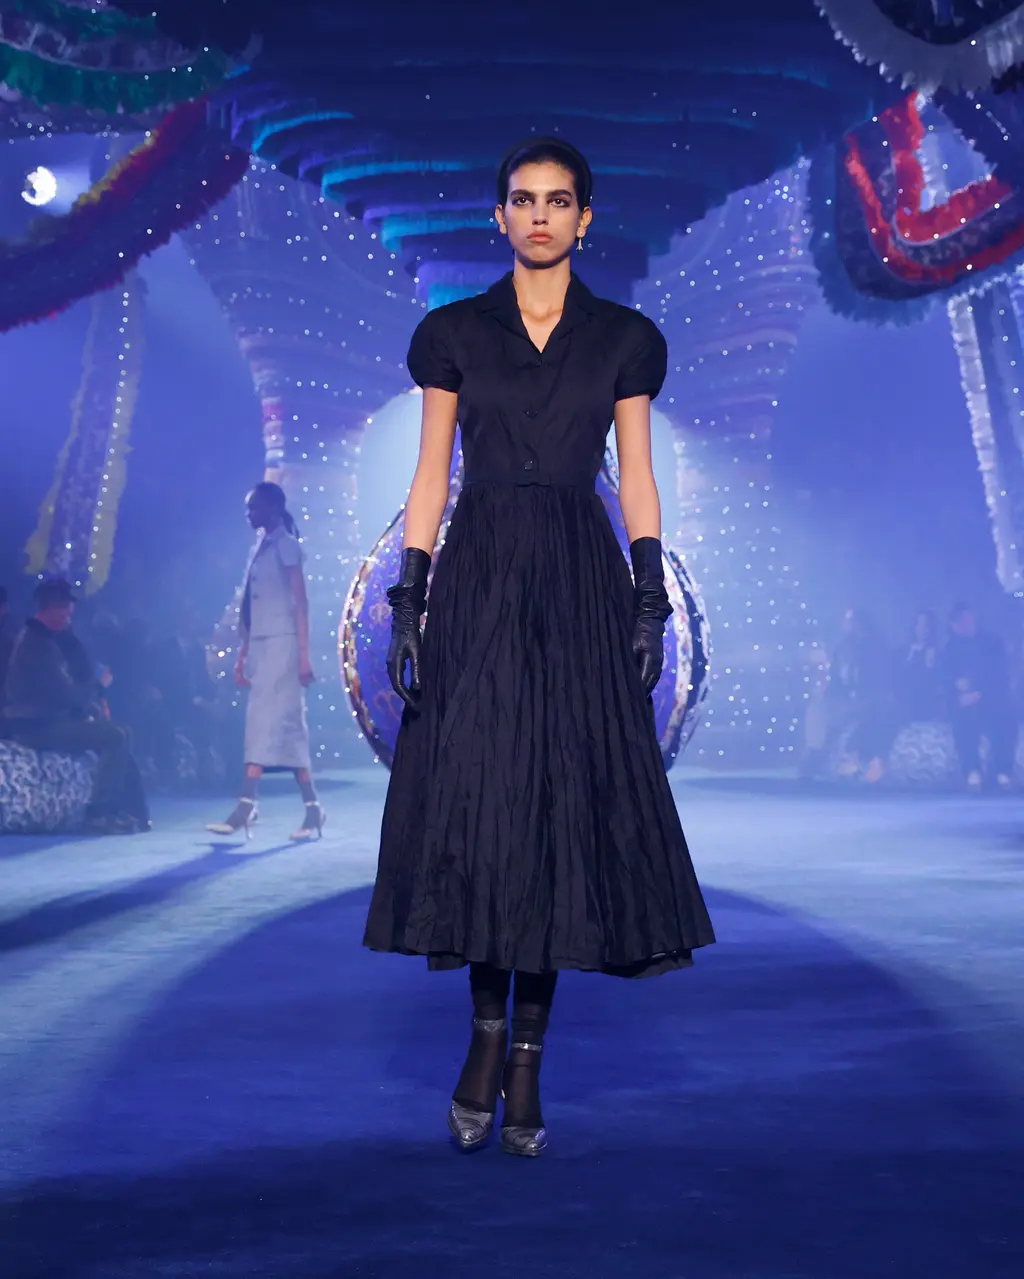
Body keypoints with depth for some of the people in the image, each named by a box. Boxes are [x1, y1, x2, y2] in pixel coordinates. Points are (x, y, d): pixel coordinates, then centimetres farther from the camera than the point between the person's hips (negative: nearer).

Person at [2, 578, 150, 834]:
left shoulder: (42, 638, 18)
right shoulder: (36, 641, -14)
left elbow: (85, 674, 17)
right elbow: (62, 690, -19)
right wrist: (90, 707, -5)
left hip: (47, 720, 10)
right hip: (38, 725, -10)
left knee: (115, 733, 12)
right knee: (114, 736, -18)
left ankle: (133, 809, 6)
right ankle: (100, 813, -18)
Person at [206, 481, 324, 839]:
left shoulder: (286, 544, -3)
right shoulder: (259, 548, 18)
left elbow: (300, 601, -9)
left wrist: (304, 654, -16)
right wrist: (242, 654, 14)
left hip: (281, 643, -8)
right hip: (260, 645, 8)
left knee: (265, 721, -13)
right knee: (288, 727, 5)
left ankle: (246, 807, -18)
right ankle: (312, 810, 6)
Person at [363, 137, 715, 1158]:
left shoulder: (624, 338, 8)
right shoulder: (452, 333, 8)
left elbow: (636, 480, 7)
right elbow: (430, 476, 7)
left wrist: (649, 601, -2)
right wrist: (407, 601, 0)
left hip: (580, 585, 0)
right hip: (477, 583, 0)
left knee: (565, 804, -1)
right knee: (474, 799, -4)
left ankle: (528, 1055, 10)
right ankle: (488, 1031, 14)